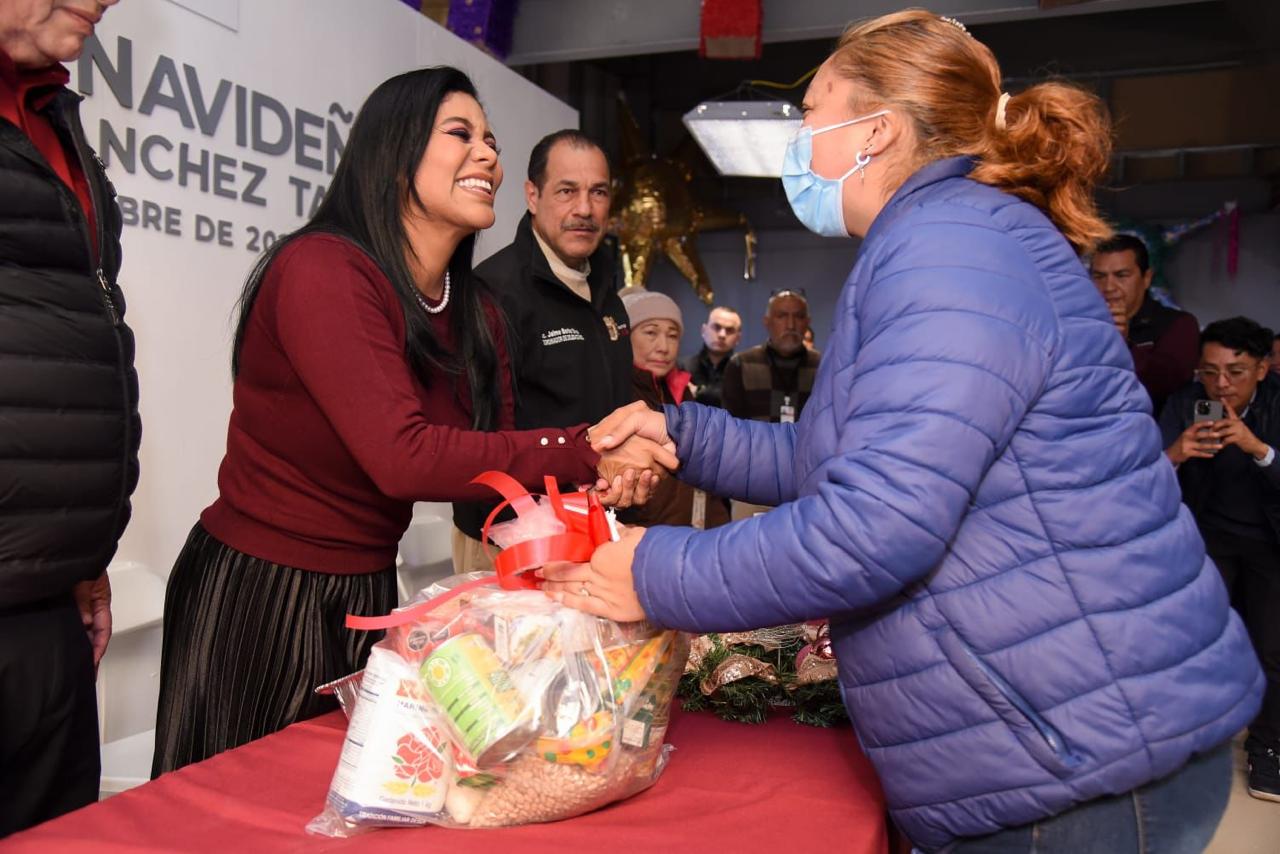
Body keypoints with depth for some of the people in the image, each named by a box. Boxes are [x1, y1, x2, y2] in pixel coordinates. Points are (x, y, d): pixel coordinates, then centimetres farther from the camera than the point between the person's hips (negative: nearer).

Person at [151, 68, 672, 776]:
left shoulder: (478, 314, 4)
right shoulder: (320, 268, -20)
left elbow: (492, 466, -1)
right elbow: (402, 457, -29)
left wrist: (595, 481, -20)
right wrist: (581, 452, -28)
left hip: (367, 597, 7)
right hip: (257, 598, -6)